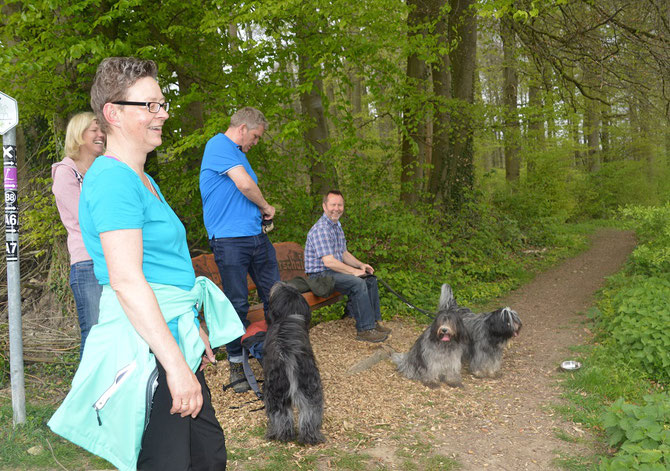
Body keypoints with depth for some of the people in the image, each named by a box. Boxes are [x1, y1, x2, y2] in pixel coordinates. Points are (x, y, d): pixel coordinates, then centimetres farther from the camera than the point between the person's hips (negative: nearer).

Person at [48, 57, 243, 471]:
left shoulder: (142, 179, 16)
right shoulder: (113, 179, -15)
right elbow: (127, 282, -23)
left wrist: (194, 331, 26)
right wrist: (176, 363, -24)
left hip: (170, 338, 10)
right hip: (145, 350, -10)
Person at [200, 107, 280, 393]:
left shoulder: (238, 153, 23)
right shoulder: (219, 145, -7)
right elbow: (245, 184, -18)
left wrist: (261, 213, 14)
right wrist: (265, 206, -2)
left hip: (256, 237, 9)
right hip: (229, 239, -9)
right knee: (237, 304, -3)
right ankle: (236, 364, 10)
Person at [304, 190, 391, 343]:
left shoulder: (337, 226, 14)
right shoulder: (321, 229, -21)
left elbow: (344, 253, 21)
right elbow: (329, 261, -26)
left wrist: (361, 265, 4)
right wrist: (353, 271, -19)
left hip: (335, 270, 10)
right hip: (320, 274, -10)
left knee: (370, 279, 5)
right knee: (358, 283, -27)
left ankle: (374, 321, 11)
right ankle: (365, 329, -21)